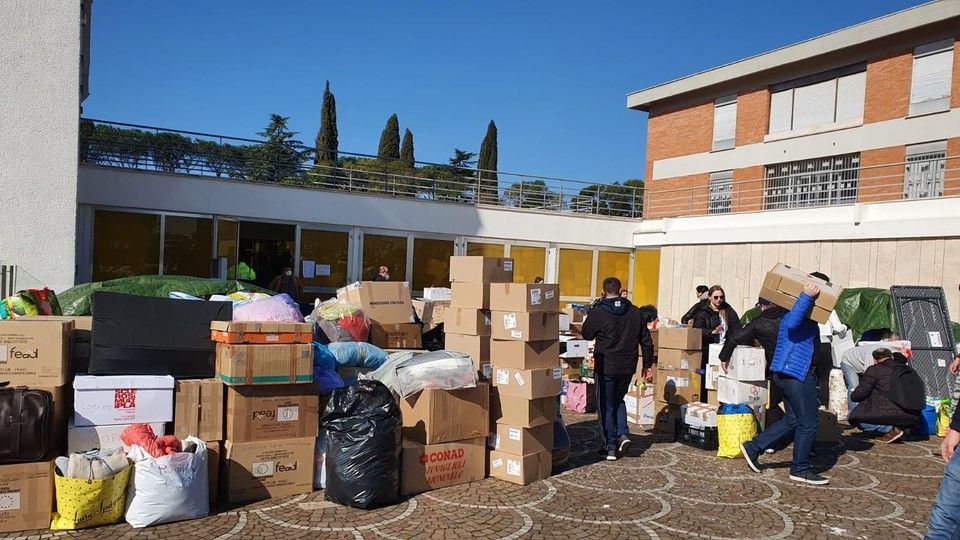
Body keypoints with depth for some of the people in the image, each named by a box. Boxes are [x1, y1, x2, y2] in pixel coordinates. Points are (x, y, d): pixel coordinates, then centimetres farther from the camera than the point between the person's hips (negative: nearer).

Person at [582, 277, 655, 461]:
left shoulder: (598, 312, -12)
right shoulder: (636, 312, 2)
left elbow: (586, 334, 2)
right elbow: (646, 341, 6)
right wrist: (647, 365, 15)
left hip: (606, 367, -4)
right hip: (628, 367, 4)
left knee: (606, 406, 8)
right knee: (618, 400, 24)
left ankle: (610, 446, 10)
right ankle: (623, 434, 8)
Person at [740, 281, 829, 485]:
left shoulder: (809, 321, 19)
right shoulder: (794, 316, -15)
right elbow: (792, 323, -36)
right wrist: (807, 296, -35)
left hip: (789, 374, 11)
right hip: (796, 374, -11)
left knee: (792, 420, 16)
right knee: (807, 423, -1)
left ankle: (753, 447, 18)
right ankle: (800, 469, 10)